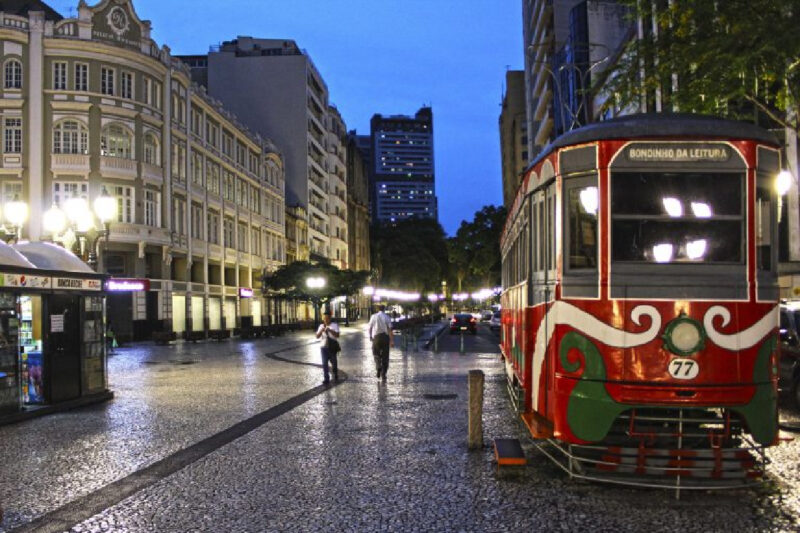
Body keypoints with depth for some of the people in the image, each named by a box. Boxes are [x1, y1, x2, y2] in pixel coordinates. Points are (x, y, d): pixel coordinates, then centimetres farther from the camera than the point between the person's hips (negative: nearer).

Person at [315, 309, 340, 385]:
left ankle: (335, 375, 39)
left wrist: (330, 330, -29)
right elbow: (317, 336, 4)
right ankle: (326, 379, -4)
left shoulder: (334, 325, -5)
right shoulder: (321, 326, 6)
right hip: (324, 347, 2)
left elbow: (337, 335, -17)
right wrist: (321, 331, -15)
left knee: (334, 362, 14)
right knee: (324, 363, -7)